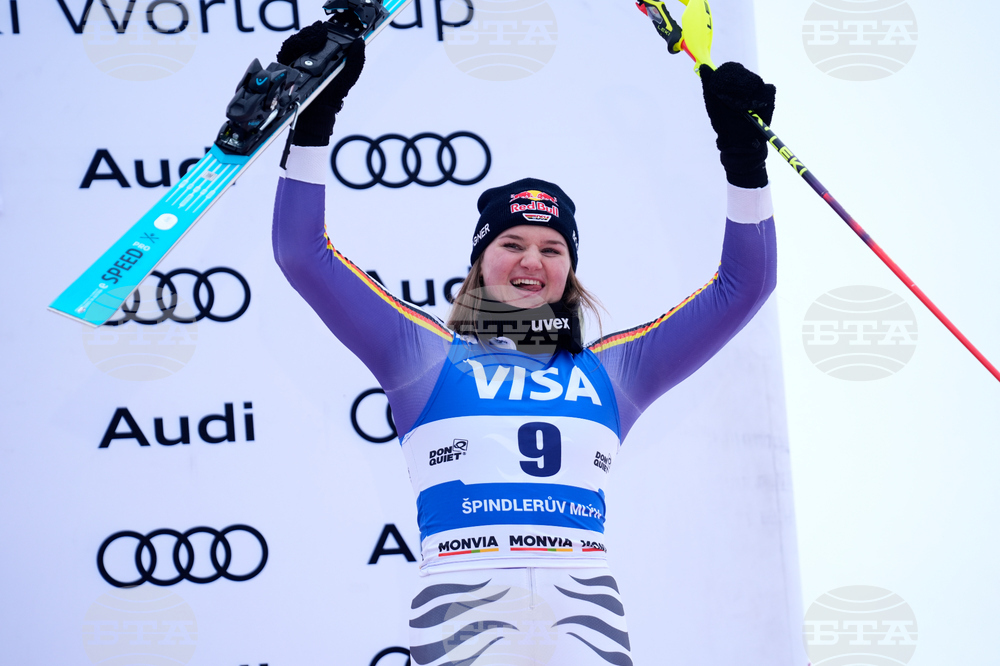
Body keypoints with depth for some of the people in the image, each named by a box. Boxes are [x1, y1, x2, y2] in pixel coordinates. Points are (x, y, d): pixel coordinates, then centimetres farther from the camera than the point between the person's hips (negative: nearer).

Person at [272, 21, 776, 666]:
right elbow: (304, 256, 12)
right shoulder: (428, 357, 16)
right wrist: (313, 123, 7)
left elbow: (744, 285, 23)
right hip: (465, 610, -2)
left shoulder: (609, 370, 21)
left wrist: (743, 157, 16)